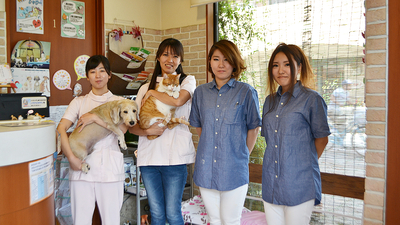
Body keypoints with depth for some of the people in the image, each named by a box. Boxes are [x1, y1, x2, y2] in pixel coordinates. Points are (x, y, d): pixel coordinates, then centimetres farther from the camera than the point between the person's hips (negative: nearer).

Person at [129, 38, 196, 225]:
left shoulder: (187, 81, 7)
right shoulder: (145, 88, 14)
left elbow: (178, 100, -17)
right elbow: (132, 126, 10)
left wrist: (152, 93, -2)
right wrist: (147, 131, -11)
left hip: (175, 156, -3)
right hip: (148, 156, 3)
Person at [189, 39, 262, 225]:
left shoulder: (246, 92, -5)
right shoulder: (201, 92, 6)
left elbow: (254, 128, 2)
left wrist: (243, 155, 4)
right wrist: (208, 148, 11)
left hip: (233, 170, -3)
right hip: (205, 169, 4)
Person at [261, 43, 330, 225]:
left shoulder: (311, 99, -7)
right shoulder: (270, 101, 11)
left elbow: (322, 138, -1)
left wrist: (305, 163, 5)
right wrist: (275, 161, 13)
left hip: (299, 184, -5)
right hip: (271, 182, 6)